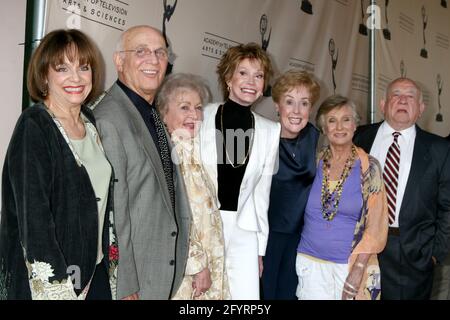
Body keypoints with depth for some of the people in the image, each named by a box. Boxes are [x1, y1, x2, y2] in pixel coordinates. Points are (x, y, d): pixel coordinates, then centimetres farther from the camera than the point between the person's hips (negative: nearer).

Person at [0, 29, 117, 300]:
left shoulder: (89, 120, 5)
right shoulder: (34, 127, -15)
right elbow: (32, 216, -18)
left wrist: (110, 257, 12)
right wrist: (58, 289, -19)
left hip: (96, 268, 6)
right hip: (47, 281, -6)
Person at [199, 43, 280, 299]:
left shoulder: (270, 130, 5)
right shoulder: (202, 117, -4)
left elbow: (262, 191, 10)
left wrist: (260, 249, 10)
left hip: (243, 230, 2)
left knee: (246, 295, 0)